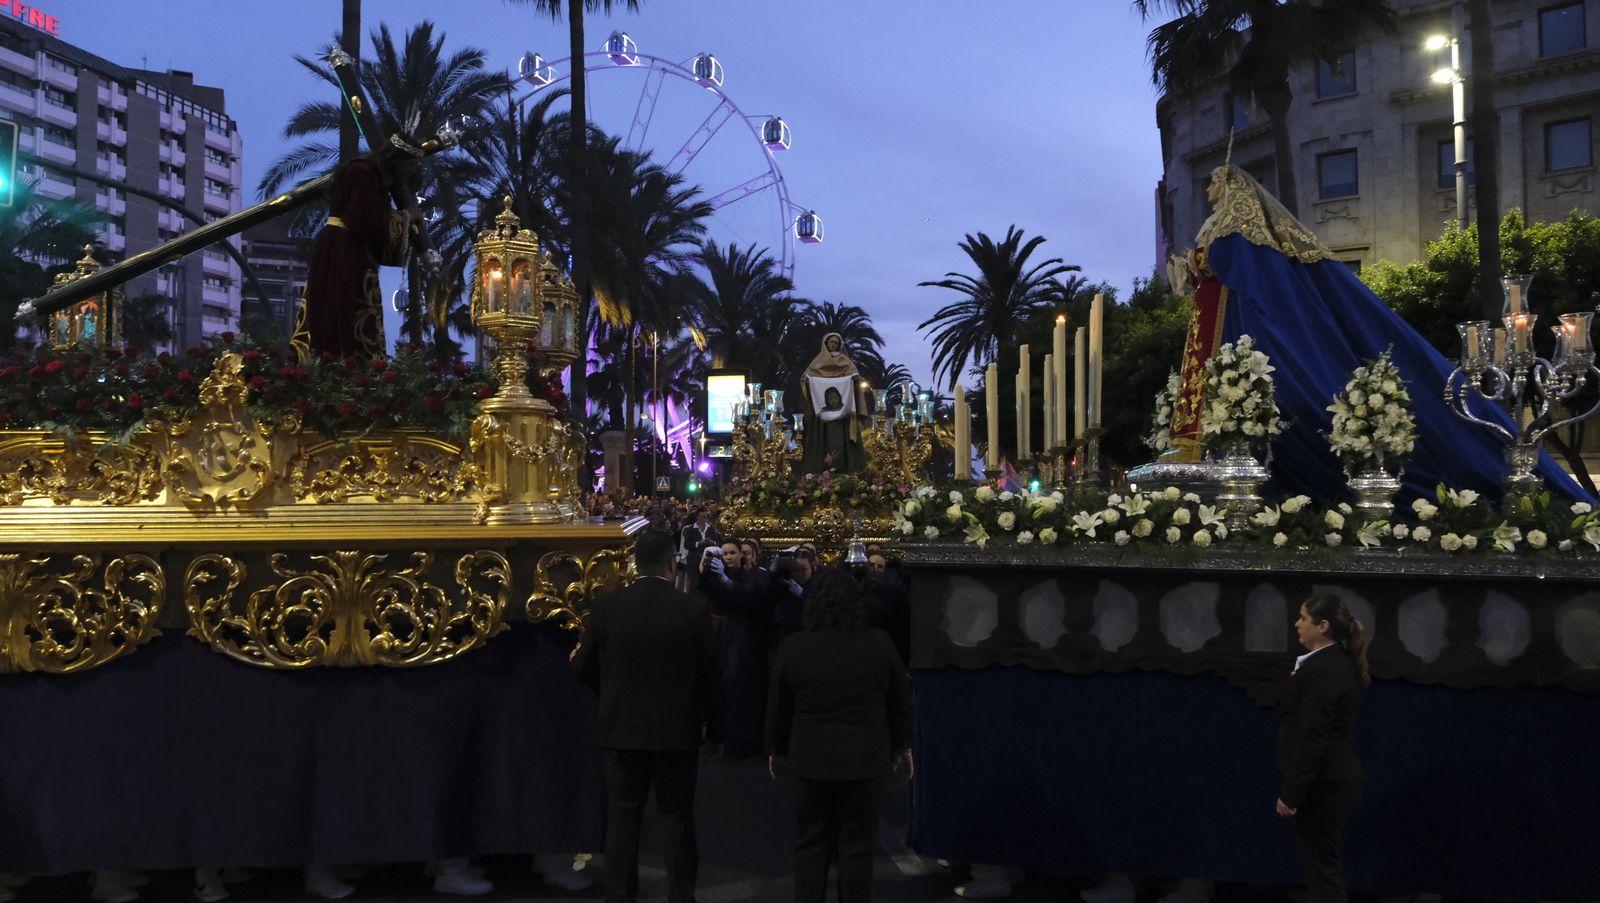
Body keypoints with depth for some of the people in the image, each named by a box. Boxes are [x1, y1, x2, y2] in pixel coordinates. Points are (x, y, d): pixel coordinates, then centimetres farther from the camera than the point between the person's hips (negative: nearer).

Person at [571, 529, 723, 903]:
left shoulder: (606, 605, -5)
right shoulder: (694, 609, -10)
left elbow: (582, 667, 3)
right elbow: (708, 675, -5)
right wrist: (714, 728, 7)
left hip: (621, 728, 1)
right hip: (677, 730, -1)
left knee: (622, 818, 9)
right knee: (678, 819, 9)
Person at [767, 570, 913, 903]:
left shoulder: (793, 646, -5)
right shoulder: (880, 644, -6)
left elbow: (778, 706, 4)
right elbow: (901, 700, 2)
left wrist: (775, 749, 17)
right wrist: (902, 744, 15)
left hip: (810, 757, 1)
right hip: (864, 757, -1)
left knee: (811, 845, 11)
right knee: (856, 846, 6)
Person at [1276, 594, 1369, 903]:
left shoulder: (1321, 669, -19)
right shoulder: (1338, 662, 13)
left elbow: (1312, 738, -23)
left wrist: (1290, 793, -21)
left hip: (1322, 783, -10)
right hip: (1334, 778, 10)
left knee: (1323, 869, -3)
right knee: (1326, 867, 15)